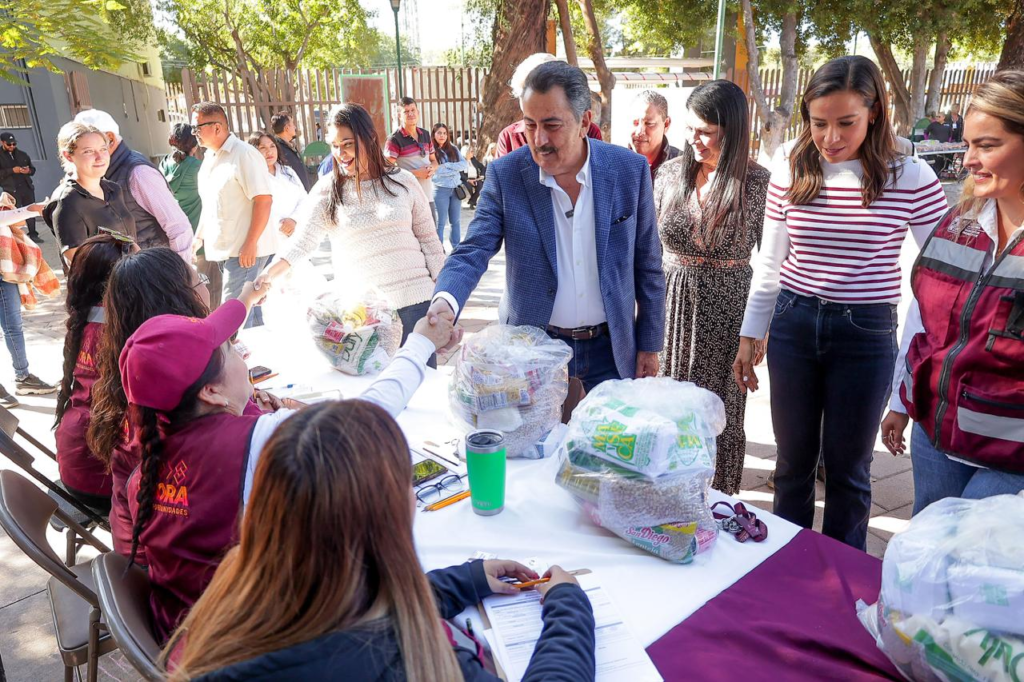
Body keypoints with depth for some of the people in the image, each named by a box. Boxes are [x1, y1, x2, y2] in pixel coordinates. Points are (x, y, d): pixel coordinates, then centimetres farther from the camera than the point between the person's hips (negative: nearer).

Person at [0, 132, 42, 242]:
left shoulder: (22, 154, 13)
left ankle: (33, 235, 15)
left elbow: (33, 169, 18)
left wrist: (29, 170, -5)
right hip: (11, 190, -4)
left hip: (27, 187, 4)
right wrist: (12, 170, -20)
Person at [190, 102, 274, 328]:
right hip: (222, 250, 8)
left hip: (245, 250, -8)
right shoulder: (210, 158, 15)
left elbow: (264, 199, -19)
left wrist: (250, 243, -22)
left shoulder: (244, 154, -12)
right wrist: (200, 237, 18)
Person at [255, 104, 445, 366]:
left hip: (414, 303, 0)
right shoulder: (327, 191, 1)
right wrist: (270, 272, -27)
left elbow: (429, 239, 7)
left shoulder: (403, 181, 3)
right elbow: (303, 240, -9)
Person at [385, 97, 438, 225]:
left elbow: (434, 161, 22)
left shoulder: (425, 135, 12)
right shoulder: (395, 139, -9)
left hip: (428, 196, 7)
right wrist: (416, 173, -19)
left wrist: (432, 168, -2)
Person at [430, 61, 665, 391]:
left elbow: (647, 265, -1)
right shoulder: (505, 174, -10)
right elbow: (473, 252, -12)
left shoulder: (630, 170, -8)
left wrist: (650, 344, 2)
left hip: (611, 346, 1)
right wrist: (444, 302, -34)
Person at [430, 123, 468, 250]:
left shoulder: (453, 149, 12)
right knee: (441, 222, -1)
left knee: (456, 220, 9)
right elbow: (436, 171, -15)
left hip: (456, 189, 5)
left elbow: (464, 164, 0)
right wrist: (455, 169, -7)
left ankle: (457, 248, 18)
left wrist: (446, 165, -11)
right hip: (441, 190, -5)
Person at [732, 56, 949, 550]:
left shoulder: (910, 178, -10)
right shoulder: (791, 170, -2)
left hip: (866, 335, -2)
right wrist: (749, 337, 8)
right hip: (793, 325, 3)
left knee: (847, 468, 12)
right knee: (793, 460, 16)